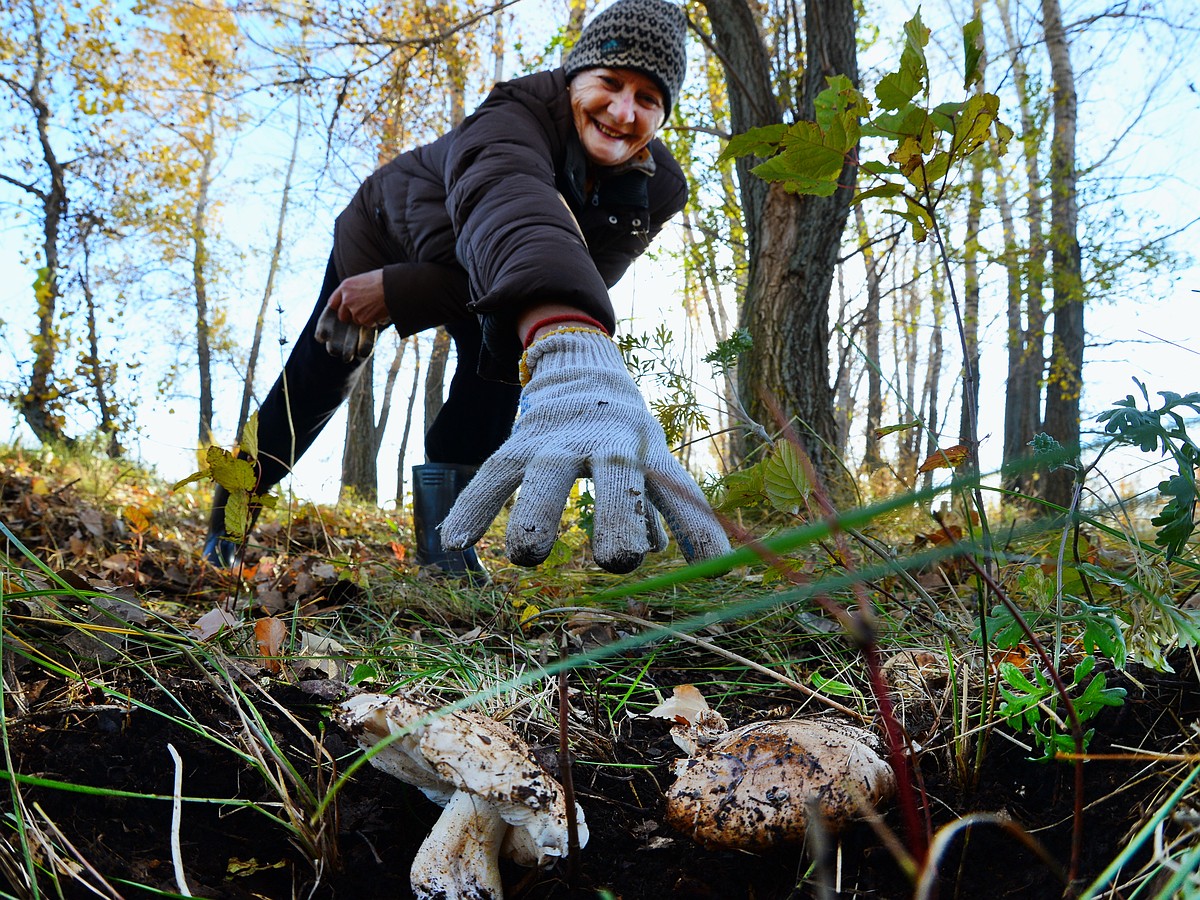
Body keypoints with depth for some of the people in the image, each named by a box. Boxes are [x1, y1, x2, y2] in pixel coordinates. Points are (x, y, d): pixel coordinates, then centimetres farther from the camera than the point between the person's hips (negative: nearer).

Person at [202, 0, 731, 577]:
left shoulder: (654, 192, -27)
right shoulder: (517, 113, -42)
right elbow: (507, 204, -64)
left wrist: (399, 291, -41)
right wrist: (575, 359, -86)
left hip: (471, 274, 3)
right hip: (386, 234, -2)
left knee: (501, 354, -28)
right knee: (317, 381, -1)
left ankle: (443, 531, -17)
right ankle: (230, 516, 24)